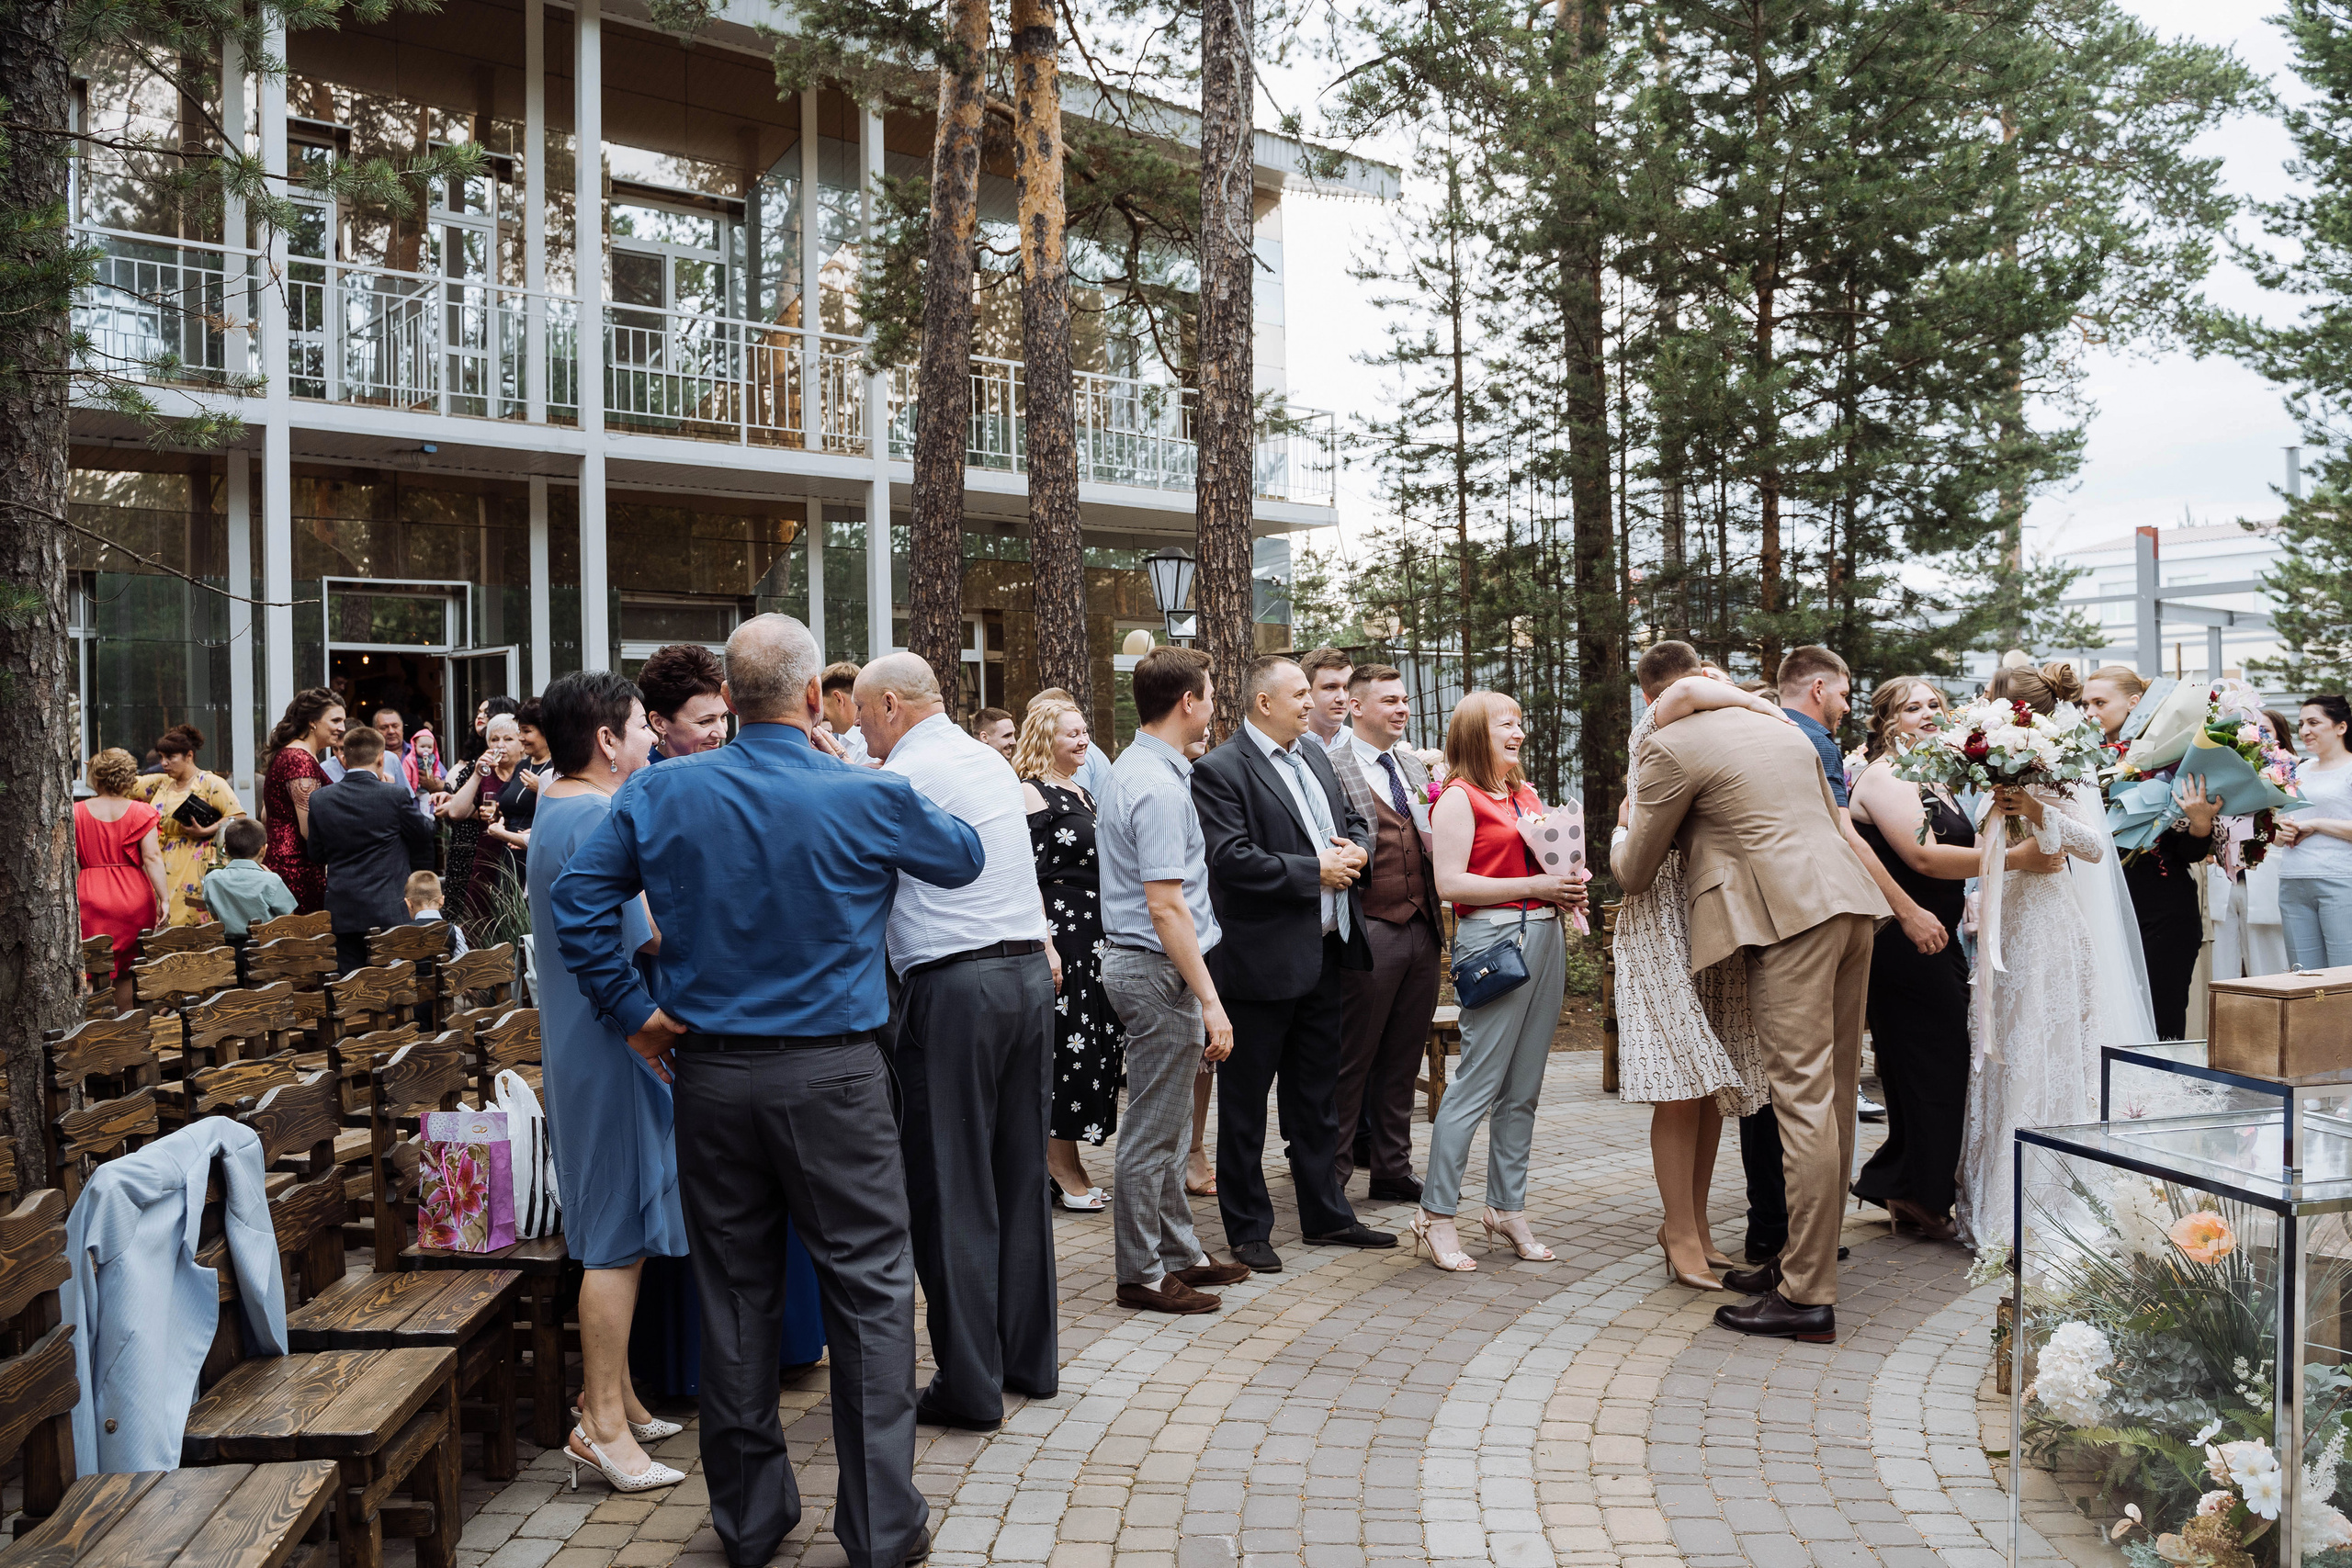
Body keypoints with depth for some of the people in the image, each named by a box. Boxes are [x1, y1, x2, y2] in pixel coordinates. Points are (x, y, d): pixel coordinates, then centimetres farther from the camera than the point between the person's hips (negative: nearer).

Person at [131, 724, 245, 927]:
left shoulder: (211, 783, -5)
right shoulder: (161, 783, 16)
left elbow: (237, 815, -12)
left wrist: (204, 832, -19)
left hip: (194, 872, -6)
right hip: (163, 873, 6)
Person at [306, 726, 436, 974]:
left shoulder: (320, 799, 0)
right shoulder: (396, 796, -9)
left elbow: (316, 854, 9)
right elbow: (423, 841, 2)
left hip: (342, 913, 3)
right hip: (388, 911, -3)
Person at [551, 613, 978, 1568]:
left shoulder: (661, 792, -1)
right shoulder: (868, 798, -8)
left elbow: (579, 898, -1)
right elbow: (963, 860, 8)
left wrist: (633, 1009, 5)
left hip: (709, 1072, 4)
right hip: (833, 1072, -3)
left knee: (734, 1296, 13)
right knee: (869, 1291, 7)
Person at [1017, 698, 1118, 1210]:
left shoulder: (1085, 794, 17)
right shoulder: (1033, 794, -10)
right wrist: (1045, 947, -21)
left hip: (1097, 937, 9)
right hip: (1060, 934, -9)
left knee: (1094, 1043, 10)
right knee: (1065, 1041, -4)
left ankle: (1065, 1164, 20)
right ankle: (1062, 1167, 8)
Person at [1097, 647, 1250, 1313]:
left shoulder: (1132, 769, 12)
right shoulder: (1160, 787, -20)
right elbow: (1166, 908, -24)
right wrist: (1209, 1001, -23)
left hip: (1135, 960, 11)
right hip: (1160, 968, -11)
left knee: (1167, 1123, 18)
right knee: (1153, 1130, 0)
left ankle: (1179, 1252, 30)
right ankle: (1141, 1273, 12)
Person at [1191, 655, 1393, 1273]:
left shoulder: (1314, 755, 13)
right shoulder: (1219, 771, -13)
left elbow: (1355, 822, 21)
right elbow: (1232, 859, -23)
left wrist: (1356, 848, -3)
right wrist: (1316, 870, -18)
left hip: (1323, 954, 8)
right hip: (1260, 961, -8)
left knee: (1317, 1097, 19)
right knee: (1245, 1101, 5)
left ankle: (1326, 1214, 32)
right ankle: (1248, 1229, 18)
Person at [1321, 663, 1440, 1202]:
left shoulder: (1414, 767, 16)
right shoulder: (1328, 767, -8)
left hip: (1422, 931, 7)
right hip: (1368, 932, -7)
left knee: (1402, 1062, 14)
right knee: (1350, 1063, 1)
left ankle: (1393, 1171, 26)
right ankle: (1331, 1174, 13)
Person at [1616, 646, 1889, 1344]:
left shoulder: (1668, 748, 0)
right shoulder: (1783, 729, 23)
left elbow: (1635, 874, 6)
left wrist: (1625, 834, 28)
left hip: (1790, 916, -8)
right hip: (1849, 902, 8)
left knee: (1803, 1096, -9)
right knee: (1833, 1091, 12)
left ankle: (1807, 1296, -6)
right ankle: (1804, 1257, 22)